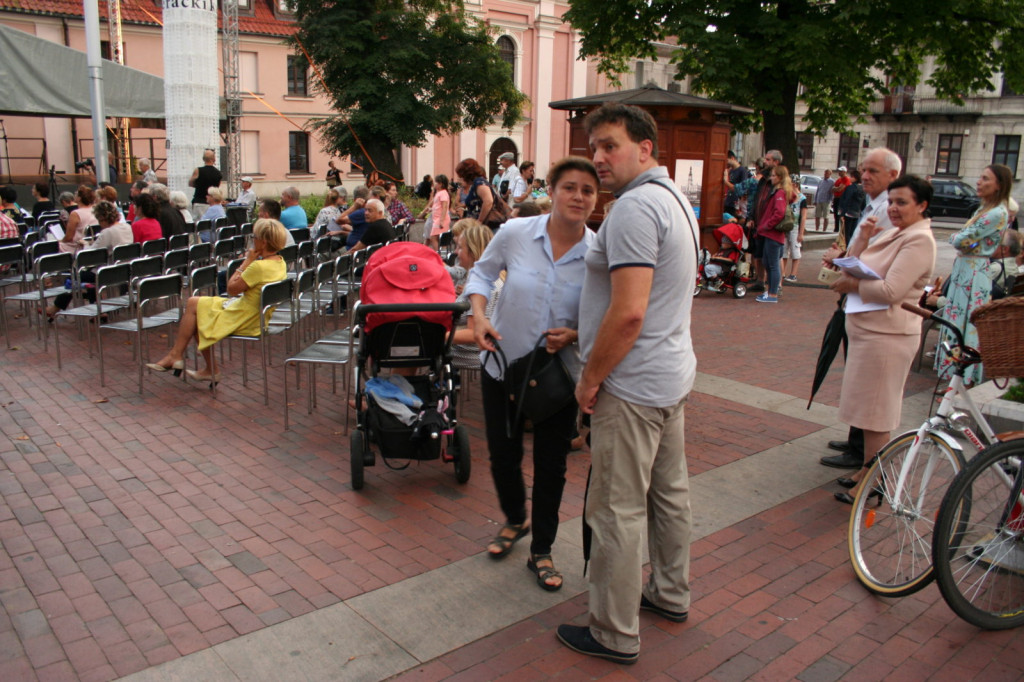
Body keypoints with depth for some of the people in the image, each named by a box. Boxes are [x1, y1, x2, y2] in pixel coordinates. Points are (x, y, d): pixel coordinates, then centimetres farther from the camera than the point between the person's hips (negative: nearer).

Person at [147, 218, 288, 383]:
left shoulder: (260, 266, -28)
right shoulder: (280, 263, 1)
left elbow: (232, 288, -16)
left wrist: (247, 261, -12)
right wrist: (250, 261, -1)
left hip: (244, 320, -9)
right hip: (258, 318, 9)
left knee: (193, 305, 5)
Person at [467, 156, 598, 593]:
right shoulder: (515, 233, -13)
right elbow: (482, 273, 4)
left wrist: (574, 335, -22)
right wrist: (479, 315, -13)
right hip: (503, 365, 1)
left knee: (551, 467, 10)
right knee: (503, 456, 14)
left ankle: (541, 551, 33)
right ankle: (514, 520, 47)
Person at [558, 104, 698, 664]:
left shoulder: (635, 206, -20)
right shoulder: (676, 200, 13)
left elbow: (629, 311, -27)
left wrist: (590, 378, -16)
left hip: (632, 385, -10)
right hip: (673, 372, 11)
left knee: (618, 509, 0)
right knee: (669, 491, 21)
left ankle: (615, 634, 14)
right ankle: (670, 594, 39)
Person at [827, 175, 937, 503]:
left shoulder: (919, 241, -14)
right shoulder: (892, 233, 14)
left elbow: (890, 291, -24)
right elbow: (852, 270, 10)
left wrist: (851, 285, -11)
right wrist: (861, 239, -4)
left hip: (886, 337, -9)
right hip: (866, 330, 9)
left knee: (875, 413, -1)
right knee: (870, 409, 17)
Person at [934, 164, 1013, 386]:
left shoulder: (997, 214, -17)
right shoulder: (984, 209, 14)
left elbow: (962, 241, -18)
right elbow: (959, 240, 15)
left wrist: (955, 237, 2)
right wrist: (960, 239, -5)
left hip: (974, 274, -10)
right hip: (964, 269, 10)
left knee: (966, 326, -4)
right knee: (957, 323, 13)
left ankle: (964, 382, 4)